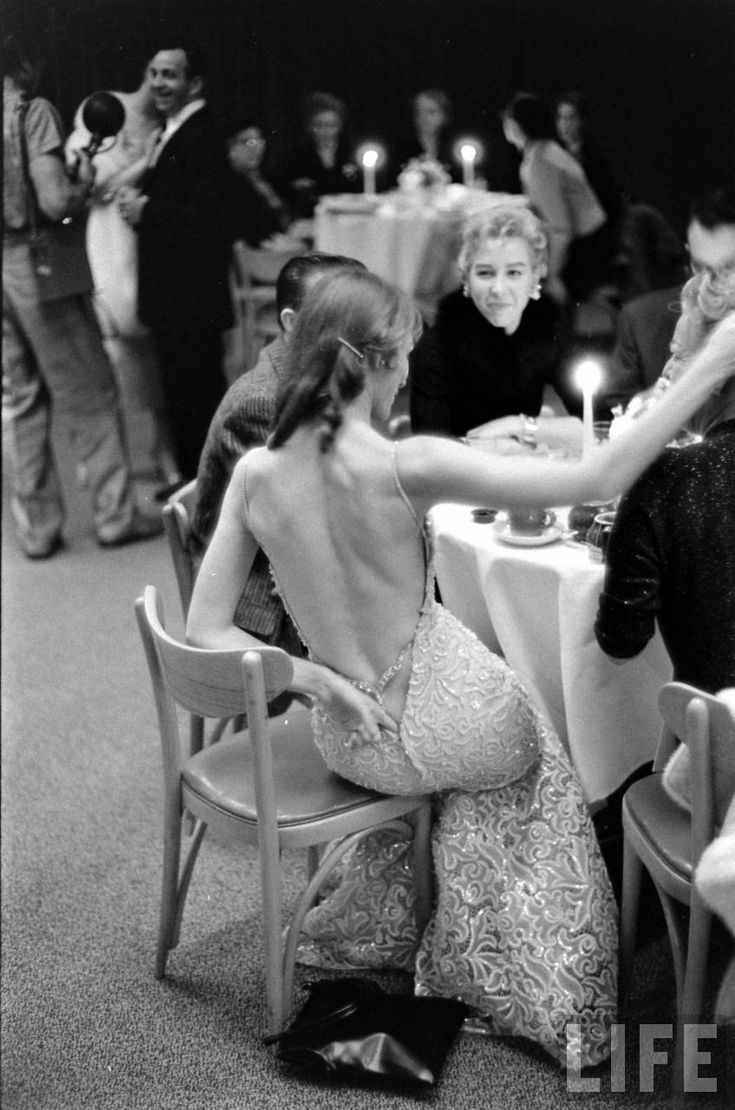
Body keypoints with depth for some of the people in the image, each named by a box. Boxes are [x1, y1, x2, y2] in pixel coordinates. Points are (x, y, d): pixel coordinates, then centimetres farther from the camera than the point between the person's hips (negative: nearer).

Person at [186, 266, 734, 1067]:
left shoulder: (255, 473, -11)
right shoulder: (404, 468, -25)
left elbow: (206, 629, -7)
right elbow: (598, 479, -25)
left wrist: (316, 679, -6)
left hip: (349, 738, 5)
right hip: (442, 725, -4)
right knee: (537, 754, 30)